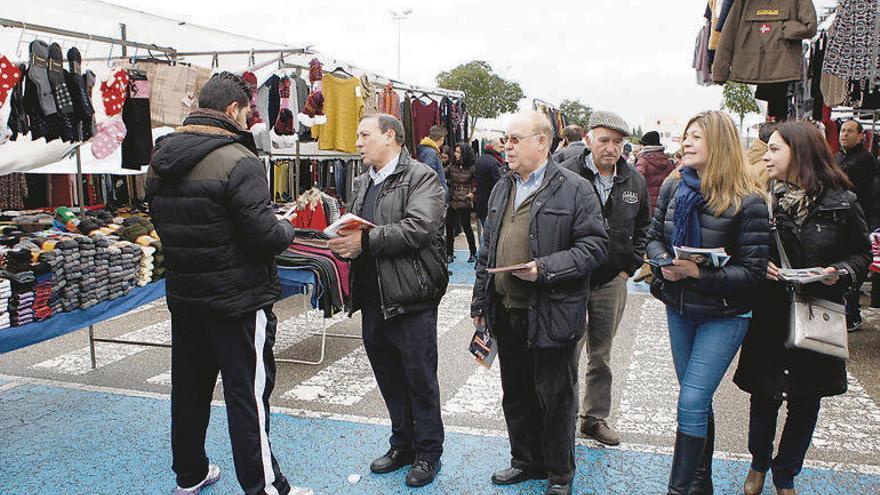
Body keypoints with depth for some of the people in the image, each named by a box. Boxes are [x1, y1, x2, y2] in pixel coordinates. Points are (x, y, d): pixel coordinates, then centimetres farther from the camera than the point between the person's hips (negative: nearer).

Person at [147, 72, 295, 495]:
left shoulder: (161, 159, 6)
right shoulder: (237, 160, -19)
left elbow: (163, 224, 15)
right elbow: (266, 235, -22)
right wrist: (287, 228, -2)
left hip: (182, 294, 8)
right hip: (238, 298, -8)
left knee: (189, 387, 18)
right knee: (248, 393, 1)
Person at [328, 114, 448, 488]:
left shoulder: (421, 177, -7)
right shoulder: (362, 183, 17)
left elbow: (420, 227, -22)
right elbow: (354, 229, 18)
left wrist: (366, 240, -23)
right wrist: (345, 244, -6)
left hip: (410, 299, -7)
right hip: (372, 300, 7)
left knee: (420, 381, 5)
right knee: (389, 381, 18)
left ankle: (428, 453, 22)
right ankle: (403, 445, 34)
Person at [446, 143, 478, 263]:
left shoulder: (471, 168, -5)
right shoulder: (452, 166, 6)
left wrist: (473, 192, -3)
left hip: (465, 202, -4)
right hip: (452, 201, 4)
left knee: (466, 226, 2)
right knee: (449, 226, 3)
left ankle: (473, 253, 16)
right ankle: (449, 252, 14)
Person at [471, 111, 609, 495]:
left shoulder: (574, 189, -8)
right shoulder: (502, 189, 12)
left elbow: (595, 246, -12)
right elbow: (487, 249, 17)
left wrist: (546, 269, -23)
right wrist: (480, 301, 15)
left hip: (551, 315, -6)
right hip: (506, 312, 6)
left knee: (556, 399, 8)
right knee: (516, 395, 18)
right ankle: (526, 460, 37)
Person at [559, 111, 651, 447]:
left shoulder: (635, 182, 5)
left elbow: (643, 229, 17)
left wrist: (629, 267, 8)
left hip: (612, 282, 5)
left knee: (601, 355, 16)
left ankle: (595, 418, 30)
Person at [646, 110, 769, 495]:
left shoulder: (747, 201, -17)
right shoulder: (673, 187, -1)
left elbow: (753, 271, -16)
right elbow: (654, 238, 7)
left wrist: (699, 273, -27)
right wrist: (664, 262, -14)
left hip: (723, 315, -5)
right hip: (678, 308, 6)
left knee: (691, 402, -8)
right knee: (697, 400, 18)